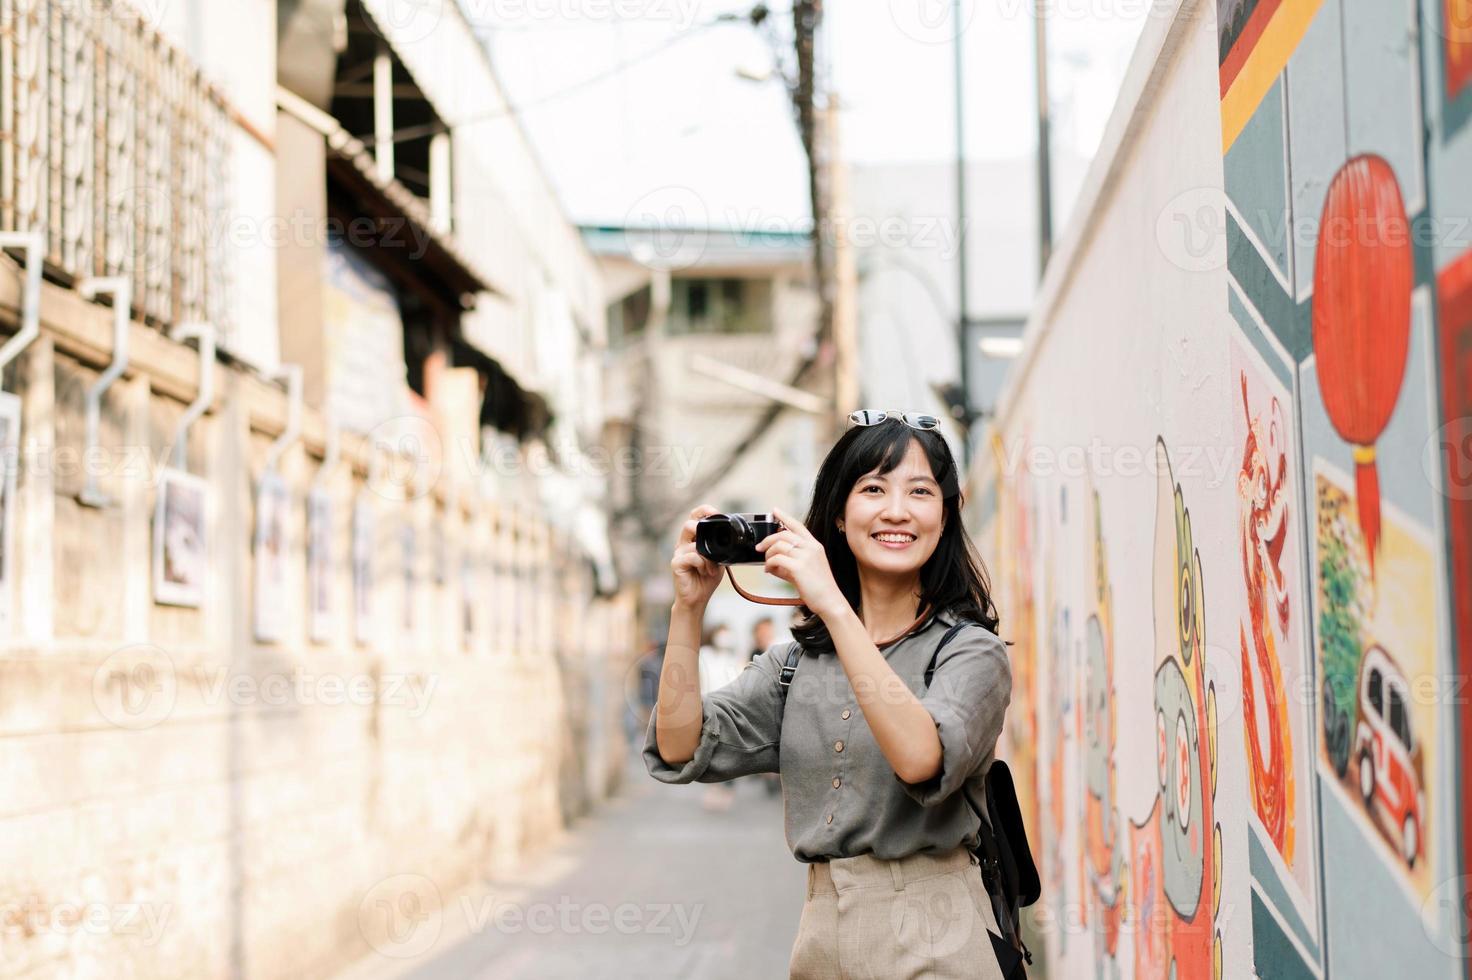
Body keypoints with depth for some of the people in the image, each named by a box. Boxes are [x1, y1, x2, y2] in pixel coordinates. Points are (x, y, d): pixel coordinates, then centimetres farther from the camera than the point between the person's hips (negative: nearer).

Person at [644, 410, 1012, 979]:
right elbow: (680, 751, 1)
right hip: (819, 932, 5)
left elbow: (923, 760, -28)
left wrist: (832, 606, -29)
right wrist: (689, 609, -8)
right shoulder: (798, 659, 8)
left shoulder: (971, 651, -7)